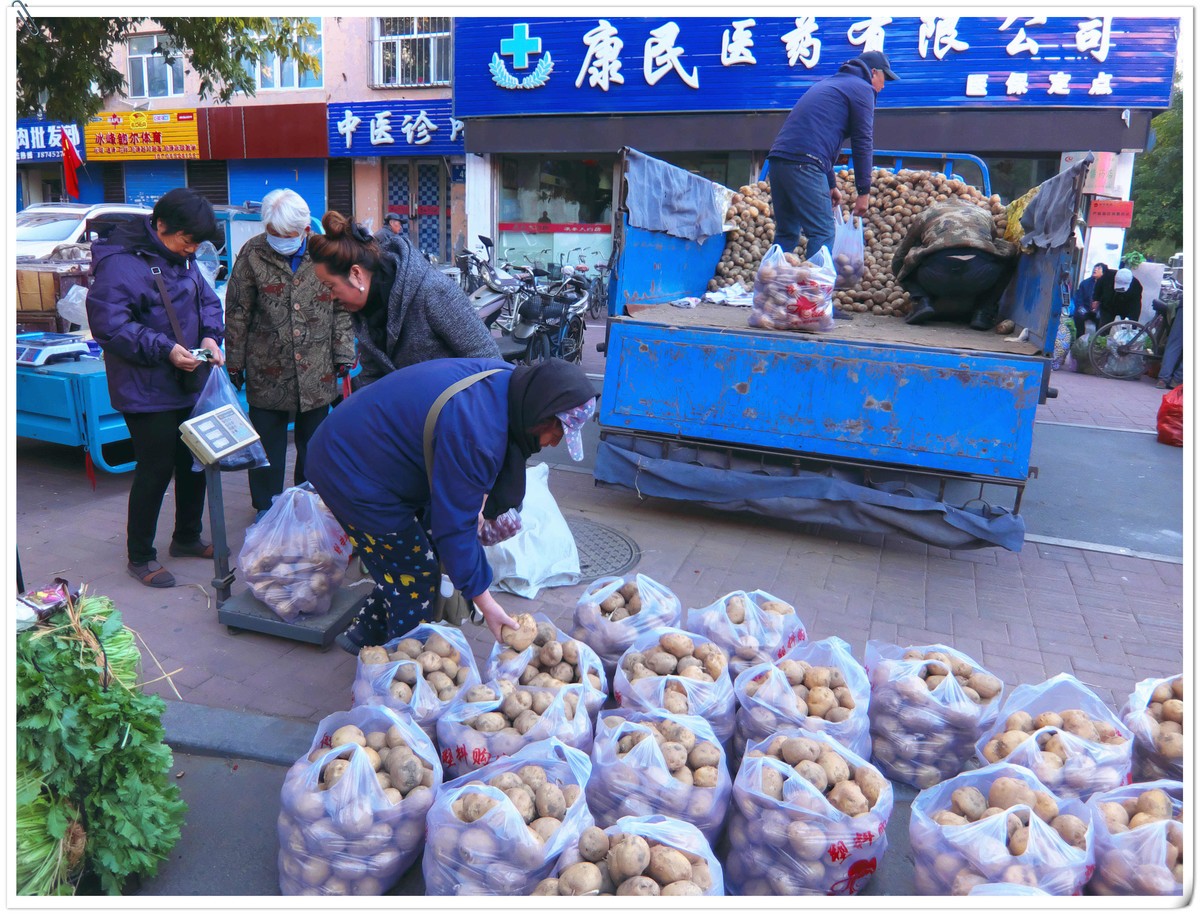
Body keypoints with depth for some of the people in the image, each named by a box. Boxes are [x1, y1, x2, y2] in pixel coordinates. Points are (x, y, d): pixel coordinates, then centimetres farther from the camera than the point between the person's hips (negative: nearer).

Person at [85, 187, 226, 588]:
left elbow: (207, 300, 15)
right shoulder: (120, 262, -17)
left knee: (195, 462, 17)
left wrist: (210, 336, -5)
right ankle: (140, 556, 17)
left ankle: (187, 536, 36)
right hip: (146, 391, -8)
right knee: (155, 469, -1)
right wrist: (164, 349, -25)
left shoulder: (182, 258, 8)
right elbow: (108, 323, -21)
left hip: (188, 385, 8)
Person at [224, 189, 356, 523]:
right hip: (267, 372, -1)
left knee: (313, 443, 13)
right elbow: (237, 314, 1)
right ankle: (266, 507, 24)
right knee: (268, 444, 8)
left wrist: (343, 356, 2)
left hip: (317, 372, 1)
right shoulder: (253, 254, -4)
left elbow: (341, 308, 5)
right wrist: (234, 364, 3)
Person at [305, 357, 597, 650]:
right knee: (416, 577, -1)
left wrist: (474, 501, 1)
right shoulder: (475, 435, -35)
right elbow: (454, 525, -27)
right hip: (350, 474, -9)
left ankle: (367, 635, 34)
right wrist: (485, 603, -19)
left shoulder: (507, 378, -5)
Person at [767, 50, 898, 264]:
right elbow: (862, 142, 0)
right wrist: (864, 191, 3)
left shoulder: (829, 84, 33)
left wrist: (831, 185, 37)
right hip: (804, 164, -8)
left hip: (777, 158, 8)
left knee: (786, 233, 14)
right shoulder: (862, 88, 7)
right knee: (823, 233, -6)